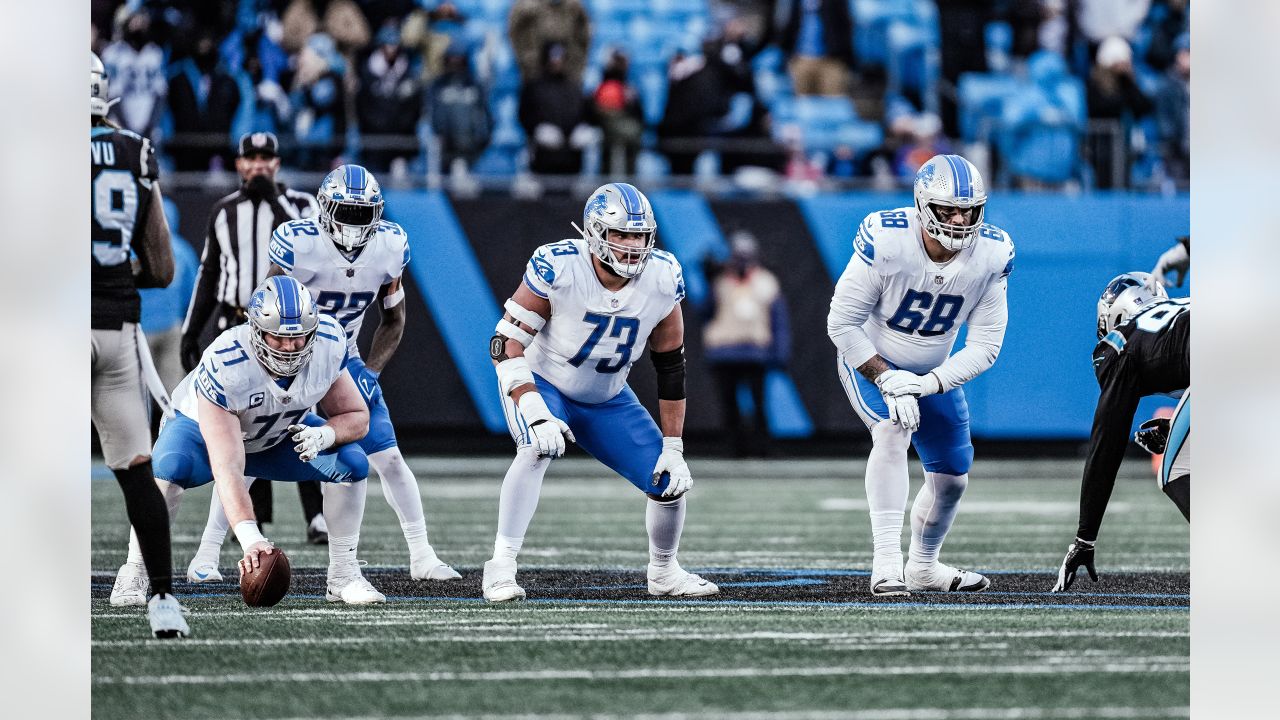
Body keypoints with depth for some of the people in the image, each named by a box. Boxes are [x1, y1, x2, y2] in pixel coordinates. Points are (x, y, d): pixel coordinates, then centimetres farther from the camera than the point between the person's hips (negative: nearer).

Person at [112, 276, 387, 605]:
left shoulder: (328, 346, -26)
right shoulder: (224, 365, -41)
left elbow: (357, 418, -11)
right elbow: (227, 469, -45)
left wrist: (324, 435, -35)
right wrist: (250, 537, -58)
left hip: (279, 437, 4)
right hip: (203, 428, -4)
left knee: (353, 463, -17)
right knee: (170, 468, -36)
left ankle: (343, 576, -2)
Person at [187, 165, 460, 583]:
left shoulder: (389, 247, -11)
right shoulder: (299, 244, -25)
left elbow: (393, 319, 3)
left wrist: (370, 372, -9)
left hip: (344, 358, 3)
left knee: (389, 458, -4)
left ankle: (422, 557, 6)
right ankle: (207, 554, 2)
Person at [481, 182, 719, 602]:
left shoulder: (661, 280, -16)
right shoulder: (558, 268, -29)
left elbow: (671, 368, -4)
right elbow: (507, 344, -25)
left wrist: (673, 447, -4)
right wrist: (535, 414, -35)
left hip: (608, 401, 4)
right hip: (542, 385, -4)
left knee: (671, 482, -2)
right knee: (538, 450, -35)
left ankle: (663, 572, 27)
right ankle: (500, 567, -30)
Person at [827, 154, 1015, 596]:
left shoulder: (990, 255, -21)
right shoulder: (885, 240, -32)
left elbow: (985, 346, -16)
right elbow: (842, 323, -23)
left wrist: (928, 384, -29)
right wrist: (886, 380, -30)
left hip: (934, 372, 5)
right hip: (870, 361, -4)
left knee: (951, 477, 9)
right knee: (892, 429, -32)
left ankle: (923, 567, 36)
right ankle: (886, 564, -33)